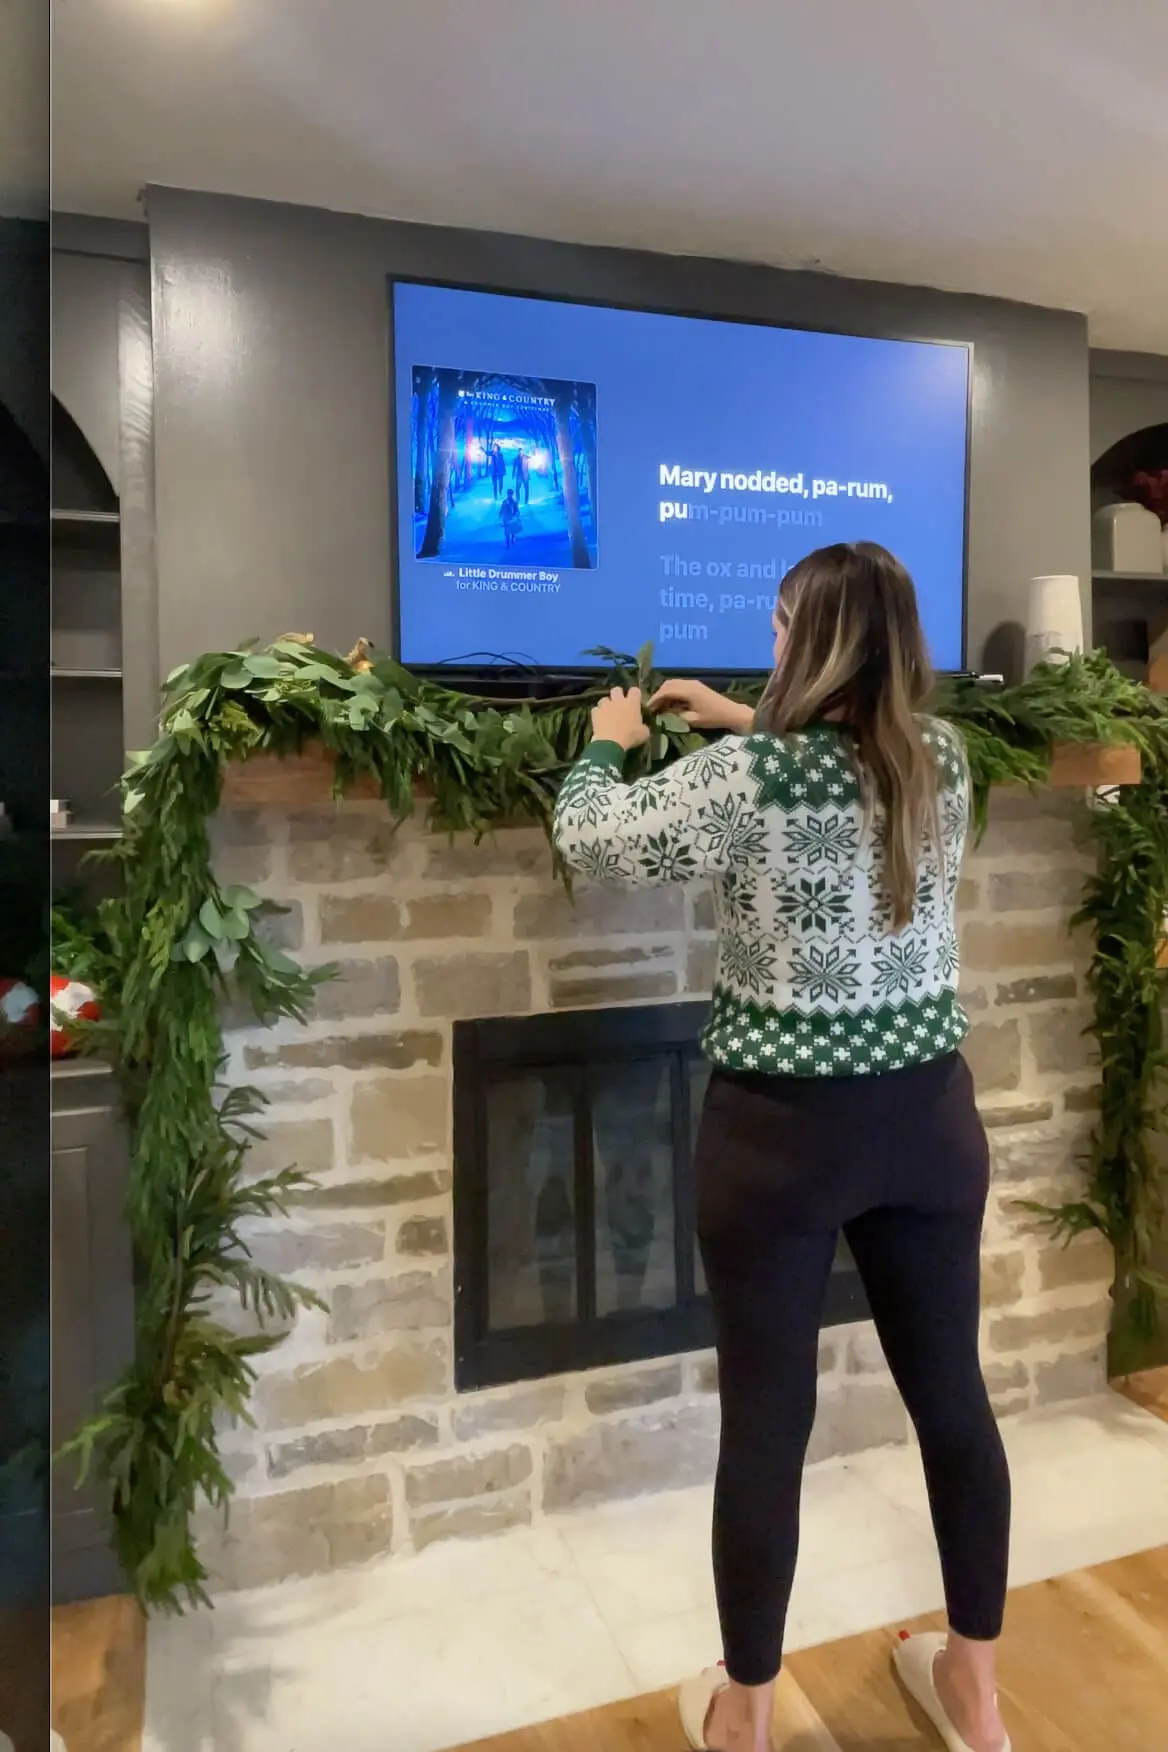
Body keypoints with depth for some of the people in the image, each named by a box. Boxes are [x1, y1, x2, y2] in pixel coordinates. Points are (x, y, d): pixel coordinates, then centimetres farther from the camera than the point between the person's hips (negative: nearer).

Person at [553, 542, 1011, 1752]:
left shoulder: (745, 778, -17)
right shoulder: (942, 762, 0)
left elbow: (592, 841, -4)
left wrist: (609, 744, 15)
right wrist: (740, 725, 26)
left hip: (782, 1133, -5)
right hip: (926, 1122, 6)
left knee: (766, 1424, 11)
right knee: (952, 1395, 20)